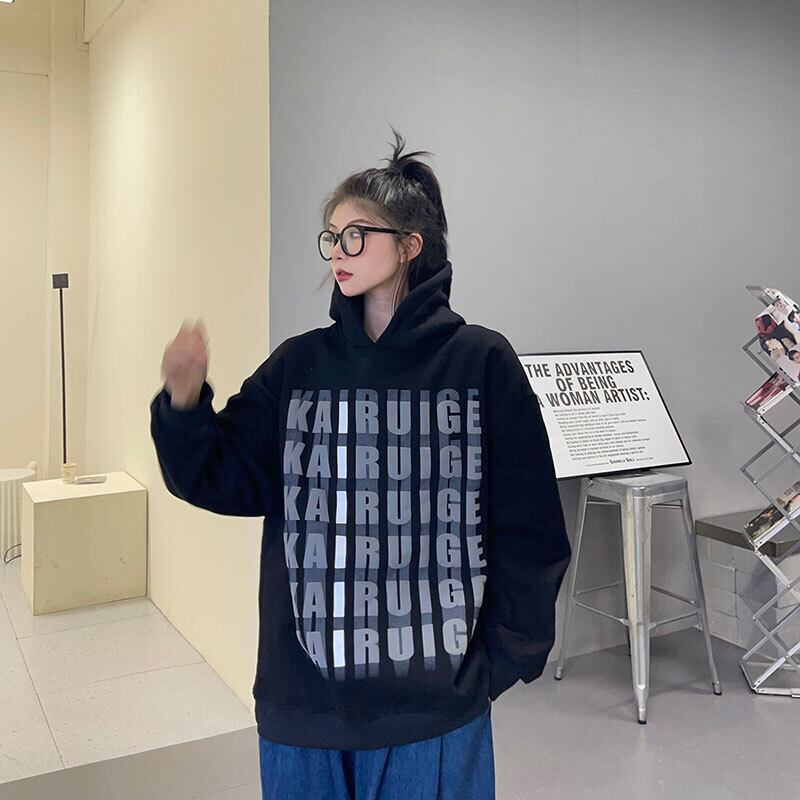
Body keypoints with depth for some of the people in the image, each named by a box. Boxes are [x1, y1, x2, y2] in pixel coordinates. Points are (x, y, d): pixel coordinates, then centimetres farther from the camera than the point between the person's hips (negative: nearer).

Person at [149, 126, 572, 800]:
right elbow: (228, 481, 1)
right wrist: (185, 403, -16)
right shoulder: (299, 366, 2)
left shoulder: (481, 362, -8)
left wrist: (502, 660, -2)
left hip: (433, 694, -3)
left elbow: (528, 529, -5)